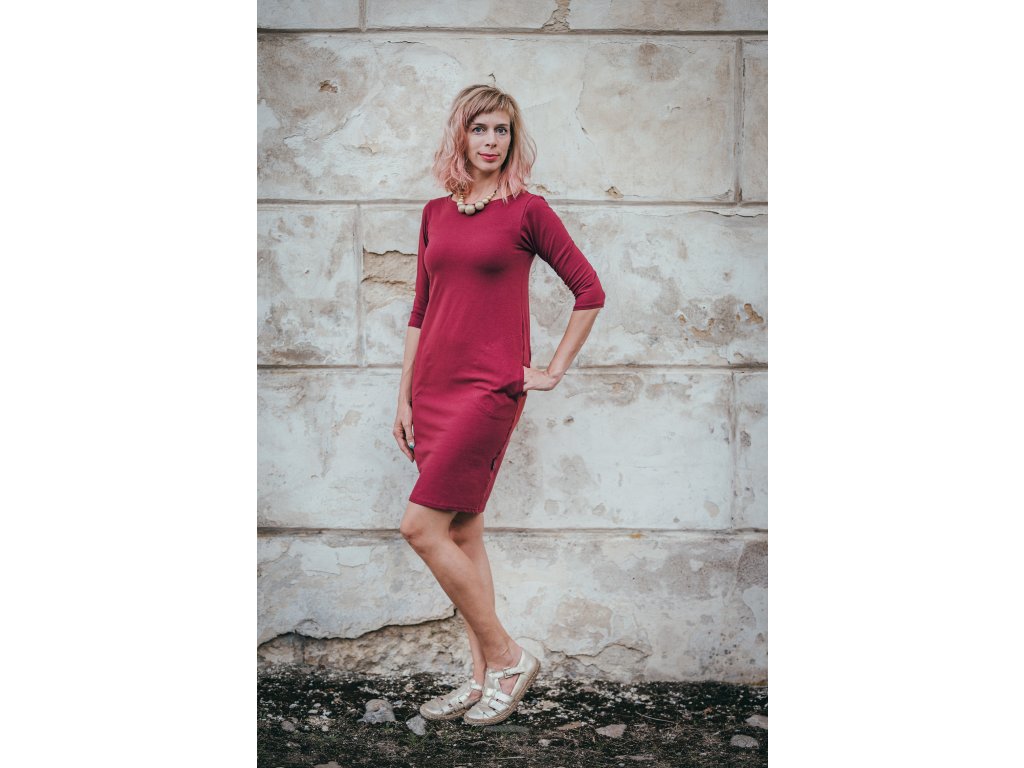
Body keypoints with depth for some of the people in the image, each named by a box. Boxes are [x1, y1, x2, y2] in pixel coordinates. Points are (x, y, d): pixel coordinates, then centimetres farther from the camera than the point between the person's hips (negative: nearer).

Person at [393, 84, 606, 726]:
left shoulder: (528, 210, -4)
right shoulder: (436, 213, 12)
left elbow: (590, 291, 0)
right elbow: (422, 310, 15)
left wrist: (555, 371, -1)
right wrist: (405, 396, 12)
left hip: (489, 388, -6)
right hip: (434, 386, 6)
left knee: (422, 525, -12)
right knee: (461, 532, 8)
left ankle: (508, 658, 1)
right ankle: (486, 676, 17)